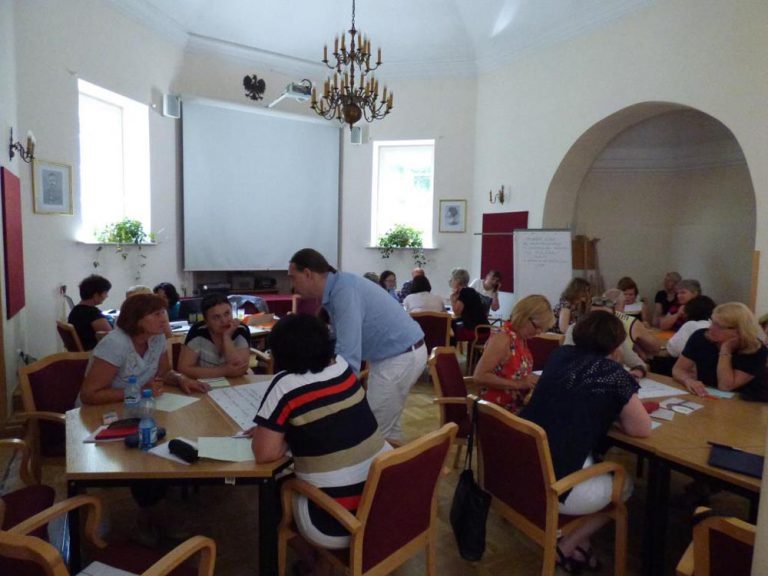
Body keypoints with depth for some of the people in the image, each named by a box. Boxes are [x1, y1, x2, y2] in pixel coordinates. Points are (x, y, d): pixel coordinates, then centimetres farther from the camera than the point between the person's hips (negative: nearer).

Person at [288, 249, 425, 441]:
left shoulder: (344, 290, -25)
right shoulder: (336, 289, 5)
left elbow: (348, 353, -32)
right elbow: (341, 342, 17)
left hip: (400, 357, -10)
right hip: (396, 354, 10)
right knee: (387, 426, 20)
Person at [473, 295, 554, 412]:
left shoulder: (522, 338, 5)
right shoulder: (502, 339, -17)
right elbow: (479, 376, -24)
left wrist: (534, 379, 0)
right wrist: (518, 384, -23)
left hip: (518, 405, 7)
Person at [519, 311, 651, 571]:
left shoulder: (559, 355, 9)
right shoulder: (612, 373, -9)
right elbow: (642, 429, 0)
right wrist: (617, 410, 15)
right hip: (552, 484, -6)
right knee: (624, 484, 22)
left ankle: (576, 540, 24)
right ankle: (568, 547, 18)